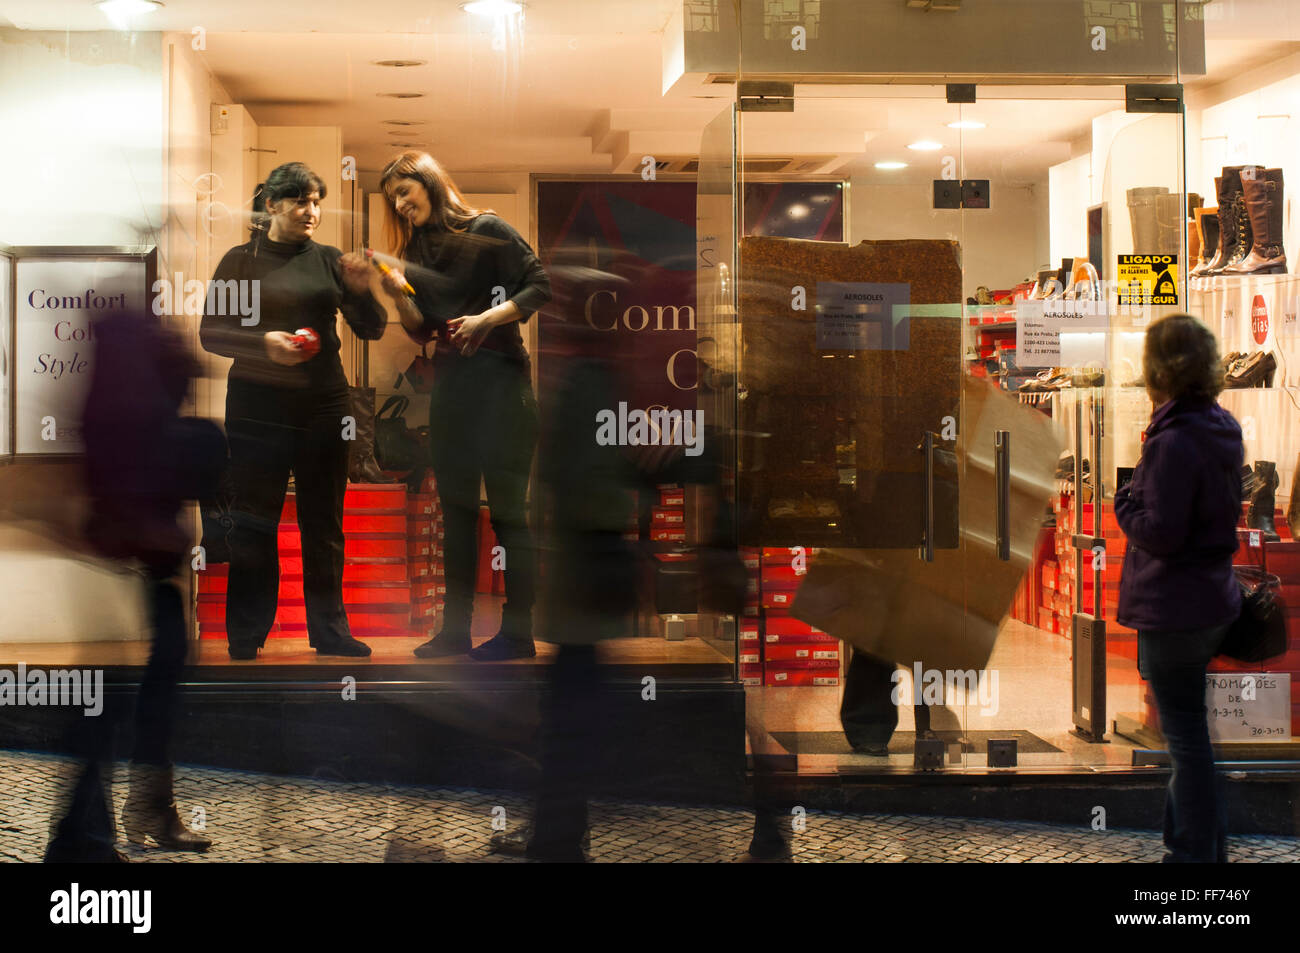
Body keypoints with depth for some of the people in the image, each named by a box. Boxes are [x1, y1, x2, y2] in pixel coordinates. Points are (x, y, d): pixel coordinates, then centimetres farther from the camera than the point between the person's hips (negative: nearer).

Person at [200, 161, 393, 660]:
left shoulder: (328, 260, 8)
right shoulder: (242, 260, 3)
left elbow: (372, 330, 6)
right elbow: (211, 333, 0)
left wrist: (361, 291, -15)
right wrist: (262, 343, -16)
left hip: (324, 407, 2)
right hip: (258, 408, -2)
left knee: (324, 523, 7)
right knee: (254, 525, 1)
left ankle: (329, 630, 16)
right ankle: (246, 635, 10)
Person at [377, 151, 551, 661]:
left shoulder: (487, 230, -6)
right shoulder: (415, 249, 12)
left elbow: (539, 286, -9)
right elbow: (420, 331, 10)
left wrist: (487, 318, -19)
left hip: (498, 377, -7)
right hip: (449, 382, 7)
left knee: (505, 508, -5)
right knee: (455, 507, 8)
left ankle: (518, 632, -1)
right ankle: (456, 628, 13)